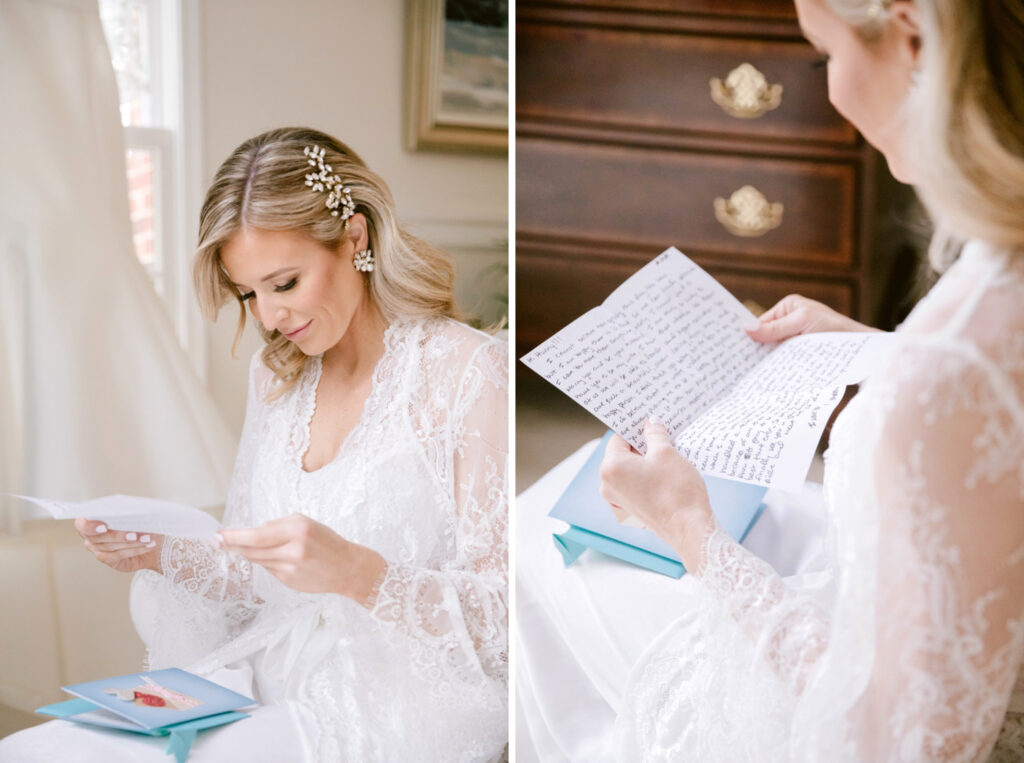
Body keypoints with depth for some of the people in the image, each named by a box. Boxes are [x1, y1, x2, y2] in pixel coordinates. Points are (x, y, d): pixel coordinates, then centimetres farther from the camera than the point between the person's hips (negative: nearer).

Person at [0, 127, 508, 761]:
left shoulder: (471, 373, -10)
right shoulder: (276, 375, 13)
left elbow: (504, 617, -14)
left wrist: (358, 573, -29)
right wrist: (160, 555, 0)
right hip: (272, 695, 7)